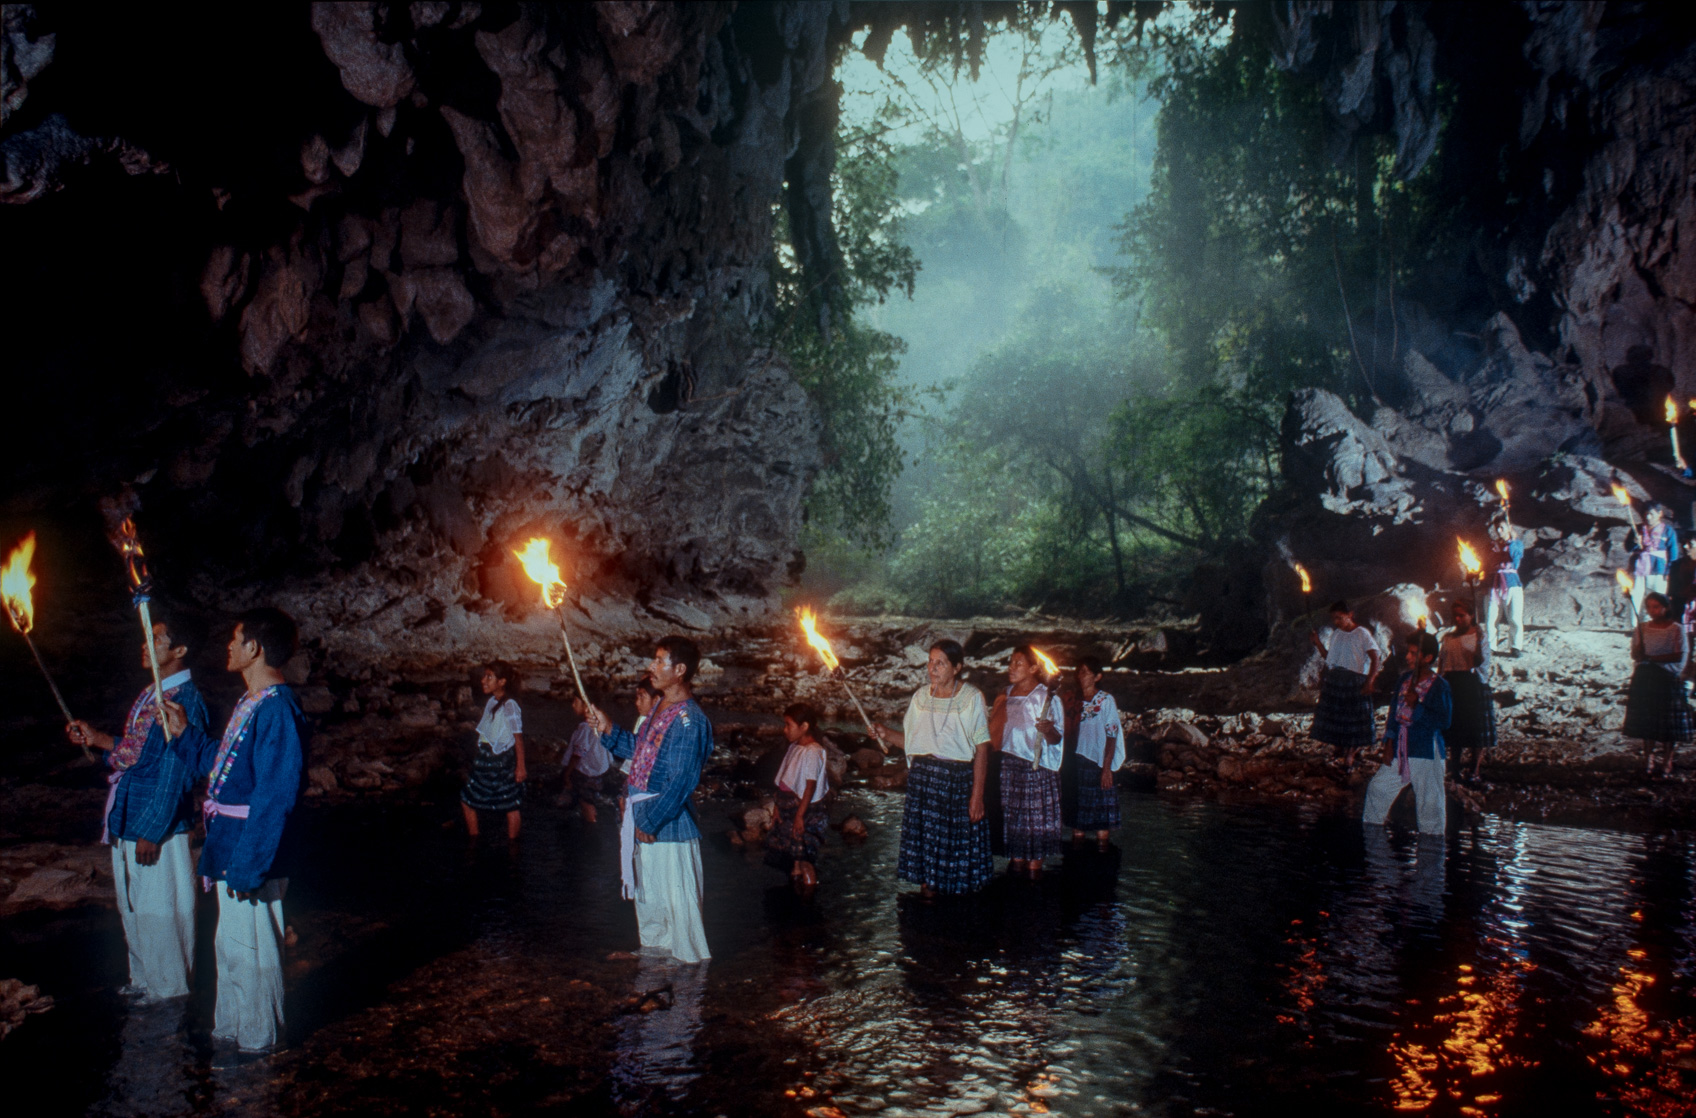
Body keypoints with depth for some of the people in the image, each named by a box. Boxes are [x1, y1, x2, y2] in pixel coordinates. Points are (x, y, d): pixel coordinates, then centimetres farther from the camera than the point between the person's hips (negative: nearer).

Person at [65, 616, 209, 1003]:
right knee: (132, 905, 20)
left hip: (157, 825, -9)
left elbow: (175, 771, -21)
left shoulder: (184, 700, -20)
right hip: (125, 819, 9)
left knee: (157, 906, 4)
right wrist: (97, 740, 8)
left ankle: (168, 986, 20)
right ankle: (144, 979, 36)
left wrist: (152, 830, -20)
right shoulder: (150, 694, 11)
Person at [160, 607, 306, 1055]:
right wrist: (184, 733, 14)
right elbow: (221, 766, 22)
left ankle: (257, 1041, 20)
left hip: (251, 854, -10)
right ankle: (230, 1027, 38)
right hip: (231, 850, 10)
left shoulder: (277, 710, -23)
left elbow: (274, 798, -25)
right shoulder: (251, 705, 10)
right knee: (230, 945, 22)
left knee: (248, 948, 4)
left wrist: (247, 867, -24)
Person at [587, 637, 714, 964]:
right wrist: (608, 730, 6)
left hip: (669, 823, -10)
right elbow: (640, 750, 18)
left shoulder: (689, 720, -23)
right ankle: (655, 948, 42)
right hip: (645, 817, 10)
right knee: (646, 891, 24)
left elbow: (681, 782, -24)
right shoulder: (660, 708, 8)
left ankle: (689, 960, 20)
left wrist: (650, 821, -21)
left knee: (677, 896, 3)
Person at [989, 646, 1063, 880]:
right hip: (1009, 764, 5)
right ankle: (1017, 859, 19)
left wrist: (1049, 730, -31)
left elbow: (1056, 739, -11)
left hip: (1036, 766, -5)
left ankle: (1034, 865, 5)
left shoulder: (1047, 697, -7)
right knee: (1012, 814, 8)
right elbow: (995, 732, 22)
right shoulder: (1006, 695, 10)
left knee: (1036, 816, -3)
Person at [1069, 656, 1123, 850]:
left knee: (1101, 812, -1)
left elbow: (1111, 736, -9)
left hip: (1098, 765, -5)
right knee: (1077, 812, 7)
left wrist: (1107, 768, -14)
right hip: (1076, 763, 5)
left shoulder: (1106, 701, -5)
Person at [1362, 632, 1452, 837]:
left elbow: (1444, 722, -18)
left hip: (1426, 752, -6)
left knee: (1429, 802, 0)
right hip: (1399, 750, 7)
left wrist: (1417, 705, -23)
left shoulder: (1439, 686, -11)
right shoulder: (1404, 679, 7)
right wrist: (1389, 742, 7)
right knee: (1378, 788, 12)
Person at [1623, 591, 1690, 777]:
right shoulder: (1642, 628, 9)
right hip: (1644, 679, 3)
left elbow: (1680, 656, -10)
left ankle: (1668, 760, 9)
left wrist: (1652, 658, -17)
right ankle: (1648, 756, 15)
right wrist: (1639, 652, -19)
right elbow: (1635, 655, 5)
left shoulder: (1676, 629, -3)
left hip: (1668, 679, -3)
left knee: (1670, 720, 1)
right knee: (1645, 719, 5)